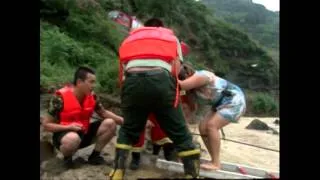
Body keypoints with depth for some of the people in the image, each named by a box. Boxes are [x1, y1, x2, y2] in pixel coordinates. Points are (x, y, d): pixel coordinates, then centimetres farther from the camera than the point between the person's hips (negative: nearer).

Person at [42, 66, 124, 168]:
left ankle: (94, 155, 3)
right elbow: (46, 125, -14)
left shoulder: (92, 97, -6)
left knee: (110, 123, -12)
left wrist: (122, 120, -8)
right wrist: (69, 127, -28)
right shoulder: (60, 98, -21)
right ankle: (67, 157, -5)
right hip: (65, 134, -5)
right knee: (73, 138, -42)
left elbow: (104, 113, 6)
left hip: (84, 133, 6)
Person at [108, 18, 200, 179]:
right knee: (180, 134, 11)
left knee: (127, 131, 23)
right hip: (161, 80, -1)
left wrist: (126, 94, 37)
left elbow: (121, 76, 25)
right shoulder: (171, 37, 30)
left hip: (133, 81, 2)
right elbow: (176, 70, 16)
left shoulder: (130, 39, 33)